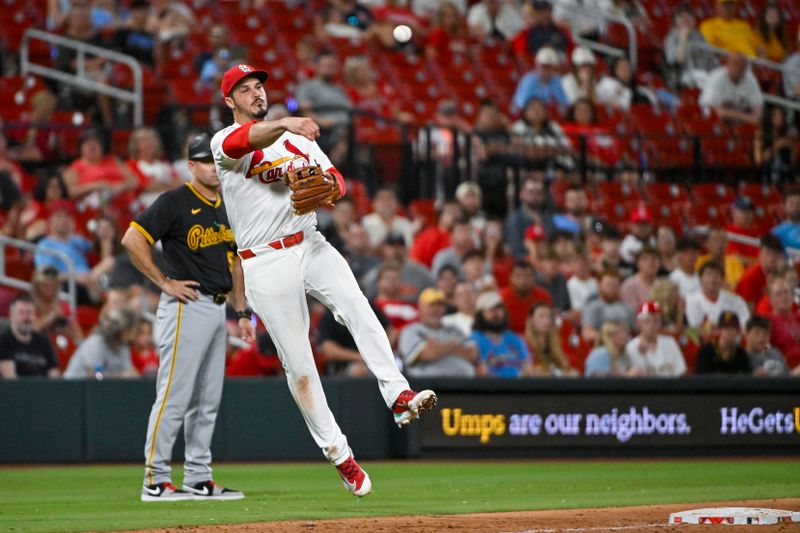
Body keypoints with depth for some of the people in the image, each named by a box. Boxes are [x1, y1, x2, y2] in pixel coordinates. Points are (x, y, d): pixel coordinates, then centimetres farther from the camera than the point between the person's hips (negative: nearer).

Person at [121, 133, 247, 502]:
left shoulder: (225, 208, 16)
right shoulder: (175, 202, -9)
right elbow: (132, 239, -17)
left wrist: (242, 312, 17)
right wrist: (164, 282, -15)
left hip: (217, 309, 8)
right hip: (186, 307, -8)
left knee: (207, 401, 10)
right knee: (174, 396, -9)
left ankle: (199, 479, 16)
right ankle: (156, 480, -7)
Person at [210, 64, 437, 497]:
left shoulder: (298, 137, 18)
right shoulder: (225, 142, -1)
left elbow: (336, 178, 9)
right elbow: (246, 140, -26)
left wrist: (329, 185, -18)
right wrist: (284, 124, -47)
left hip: (310, 246, 3)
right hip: (265, 263, -3)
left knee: (358, 310, -25)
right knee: (297, 362, -1)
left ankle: (399, 397, -33)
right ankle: (338, 453, 6)